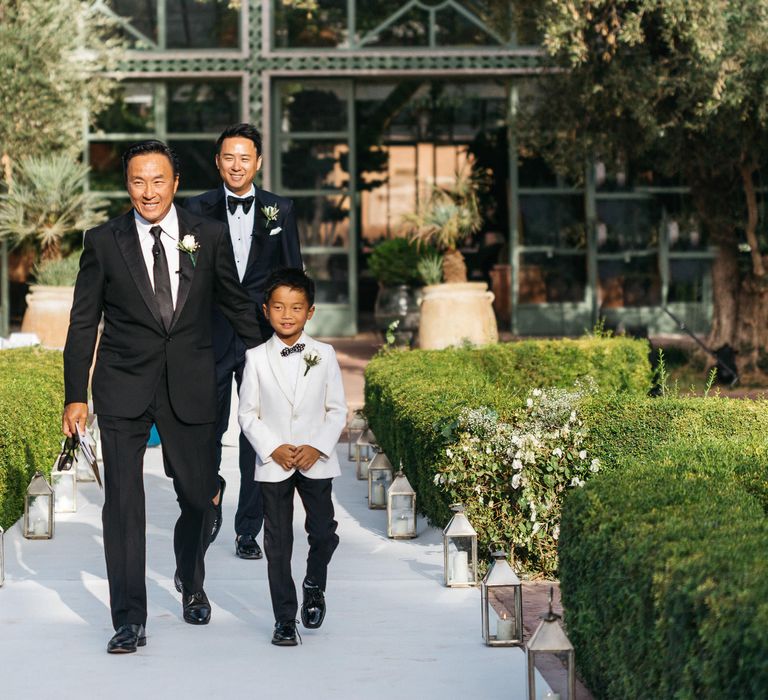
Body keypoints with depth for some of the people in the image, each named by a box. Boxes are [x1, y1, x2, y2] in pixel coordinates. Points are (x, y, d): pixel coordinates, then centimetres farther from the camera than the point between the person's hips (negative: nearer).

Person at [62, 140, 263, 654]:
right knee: (123, 503, -4)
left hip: (190, 389, 1)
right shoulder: (103, 242, 0)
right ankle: (130, 621, 3)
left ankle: (192, 584, 38)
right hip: (123, 390, -1)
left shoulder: (209, 237, 2)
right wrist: (75, 396, 0)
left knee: (199, 496, 9)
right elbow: (83, 323, 3)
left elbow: (237, 305, 13)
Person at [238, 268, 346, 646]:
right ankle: (284, 618, 12)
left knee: (324, 532, 1)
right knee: (278, 543, 3)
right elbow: (247, 413, 0)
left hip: (316, 462, 1)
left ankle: (314, 585, 32)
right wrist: (272, 449, -12)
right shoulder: (256, 358, -2)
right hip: (273, 464, -1)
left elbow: (337, 409, 3)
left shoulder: (324, 355, 0)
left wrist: (319, 447, -11)